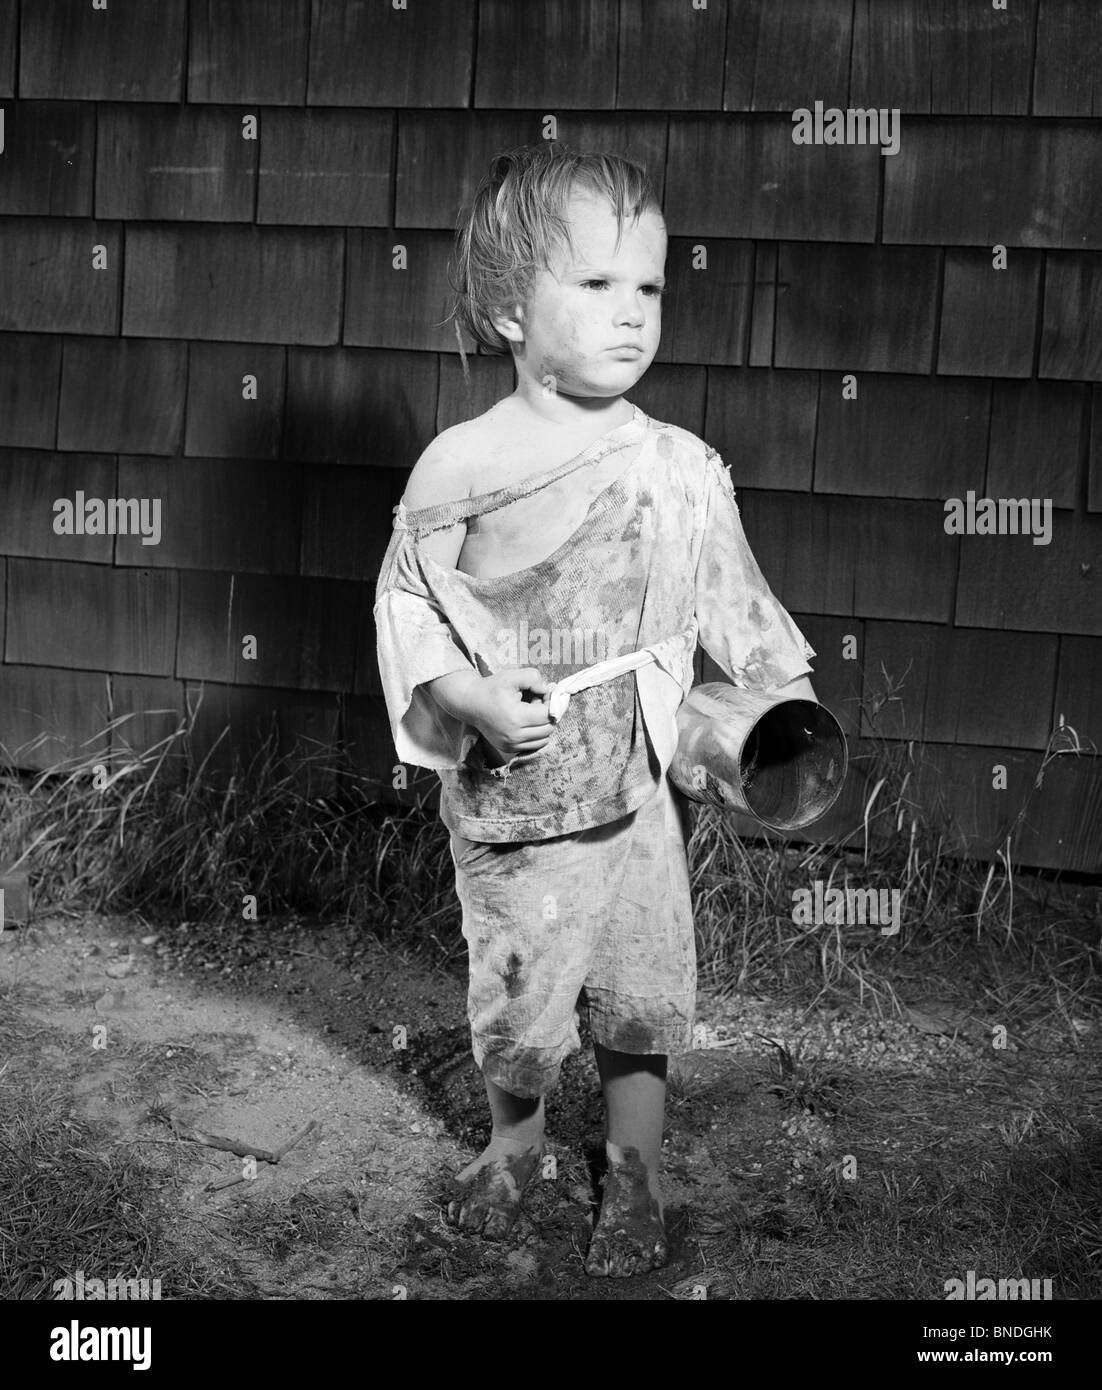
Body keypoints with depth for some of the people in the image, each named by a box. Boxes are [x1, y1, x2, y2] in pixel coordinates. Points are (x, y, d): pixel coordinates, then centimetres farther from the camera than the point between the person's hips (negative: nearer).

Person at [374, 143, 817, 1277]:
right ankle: (513, 1142, 42)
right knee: (513, 994, 14)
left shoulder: (682, 469, -4)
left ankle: (634, 1179, 33)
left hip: (637, 790, 1)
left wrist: (788, 696, -2)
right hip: (503, 795, -1)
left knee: (642, 993, 10)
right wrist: (471, 697, -17)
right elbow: (405, 601, -3)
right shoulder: (458, 467, -9)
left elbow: (733, 599, 6)